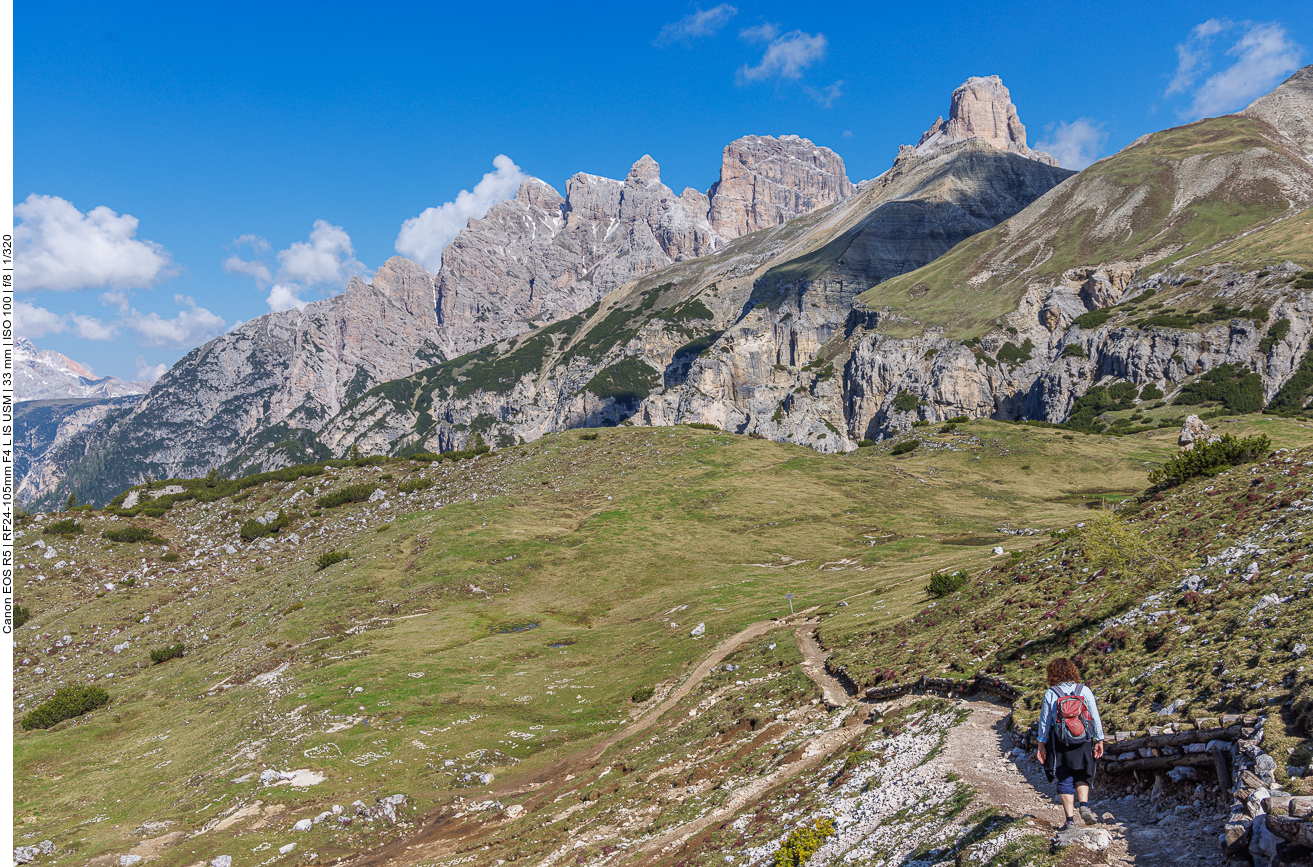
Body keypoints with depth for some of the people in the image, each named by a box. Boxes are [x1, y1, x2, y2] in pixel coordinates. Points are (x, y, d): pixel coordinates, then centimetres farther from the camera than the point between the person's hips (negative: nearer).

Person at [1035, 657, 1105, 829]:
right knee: (1081, 776, 19)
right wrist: (1099, 740, 11)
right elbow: (1095, 718, 1)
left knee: (1065, 780, 6)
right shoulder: (1084, 690, -1)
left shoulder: (1050, 693, -5)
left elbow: (1044, 721, -2)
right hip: (1083, 742, 2)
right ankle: (1084, 806, -4)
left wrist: (1041, 744, 4)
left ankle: (1070, 819, 4)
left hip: (1059, 744, -1)